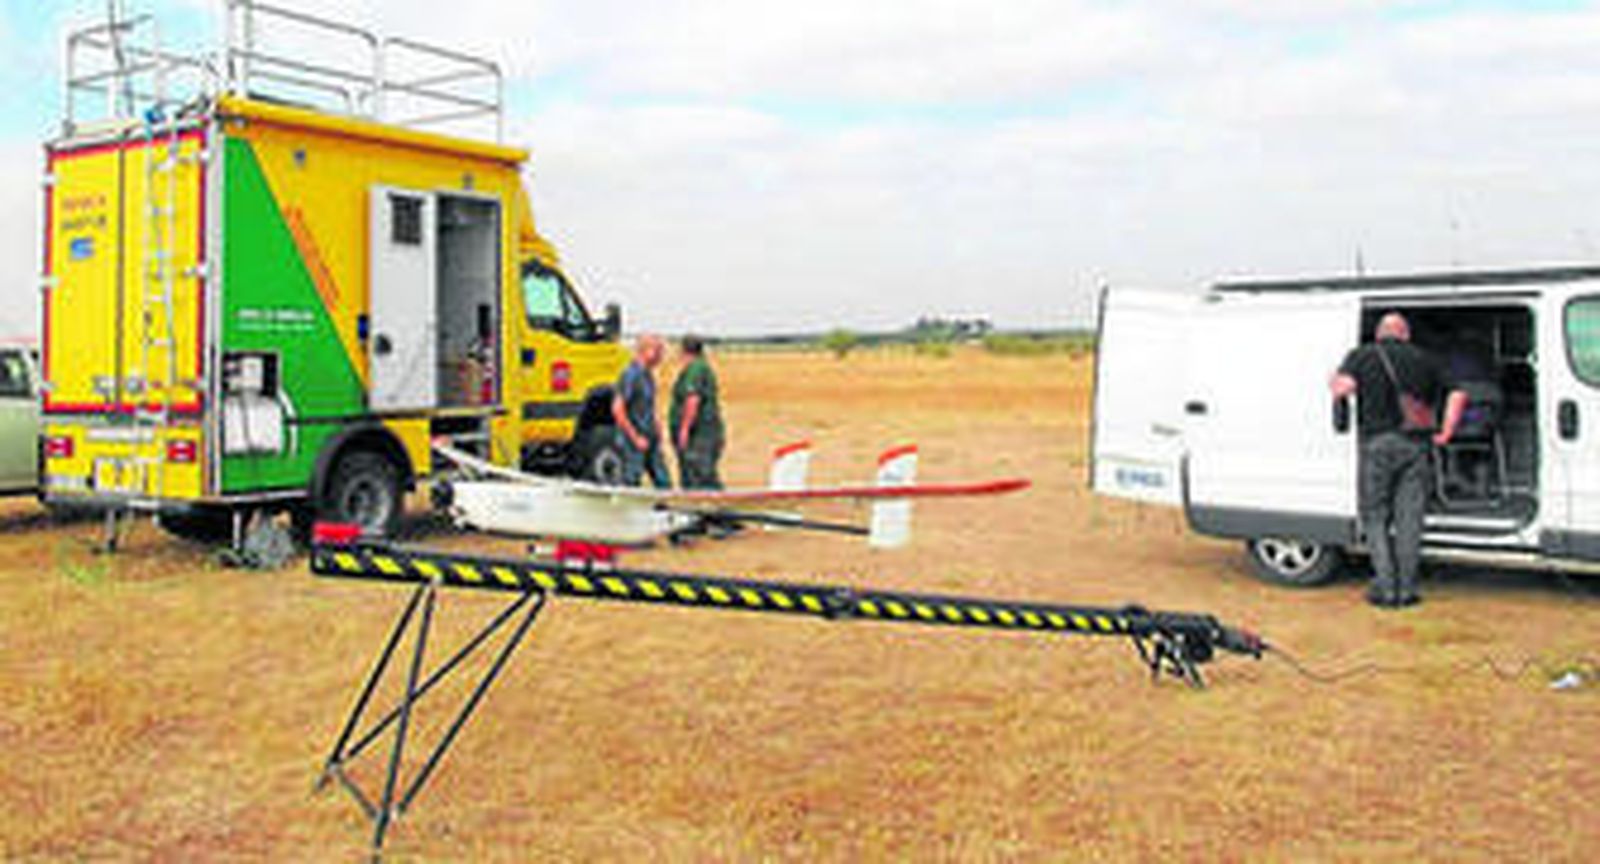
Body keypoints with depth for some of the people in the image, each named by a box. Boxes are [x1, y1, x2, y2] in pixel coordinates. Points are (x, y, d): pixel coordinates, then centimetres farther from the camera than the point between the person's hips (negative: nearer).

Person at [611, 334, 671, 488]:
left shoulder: (647, 374, 11)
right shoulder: (630, 374, -17)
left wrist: (656, 426, 11)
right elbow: (617, 410, -20)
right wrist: (636, 438, -18)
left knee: (663, 482, 7)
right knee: (630, 485, -3)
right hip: (633, 443, -9)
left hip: (650, 441, 9)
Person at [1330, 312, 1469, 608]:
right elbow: (1457, 395, 7)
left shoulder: (1362, 355, 6)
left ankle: (1386, 587, 3)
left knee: (1375, 517, 7)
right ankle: (1407, 589, 9)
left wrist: (1333, 381, 8)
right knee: (1409, 518, 7)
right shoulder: (1424, 359, 15)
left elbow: (1344, 386, -13)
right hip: (1415, 444, 2)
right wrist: (1445, 433, 12)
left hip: (1378, 442, -2)